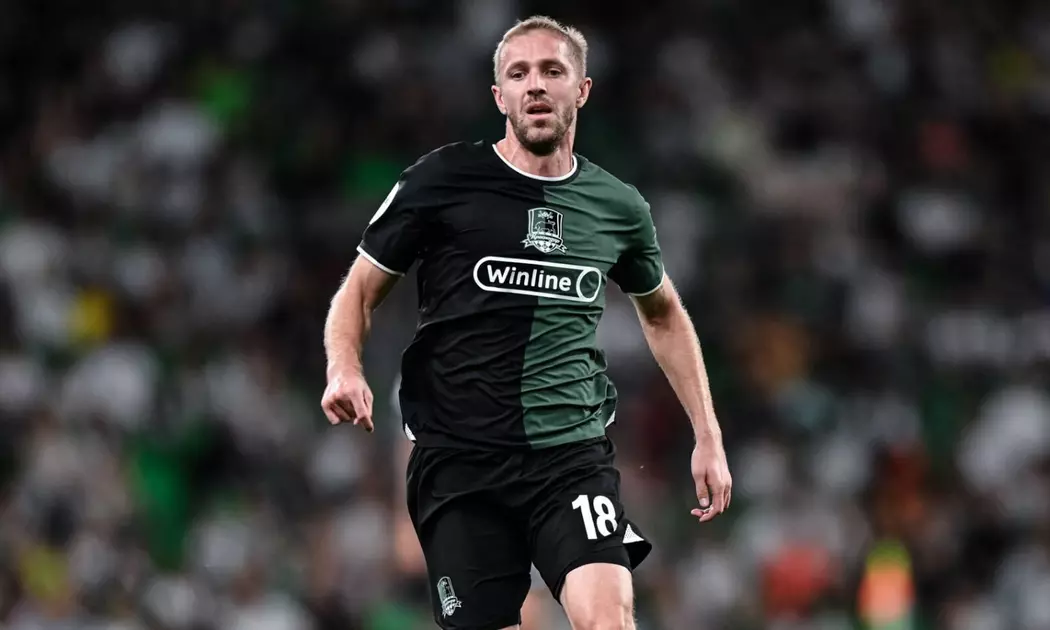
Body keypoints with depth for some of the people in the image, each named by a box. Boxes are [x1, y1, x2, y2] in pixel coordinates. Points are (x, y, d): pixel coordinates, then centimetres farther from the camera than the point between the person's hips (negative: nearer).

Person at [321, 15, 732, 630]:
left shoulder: (620, 207, 9)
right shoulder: (443, 181, 0)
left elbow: (664, 315, 26)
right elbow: (361, 290, 7)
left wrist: (708, 436, 22)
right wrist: (345, 370, -14)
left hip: (575, 456, 1)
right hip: (459, 458, -1)